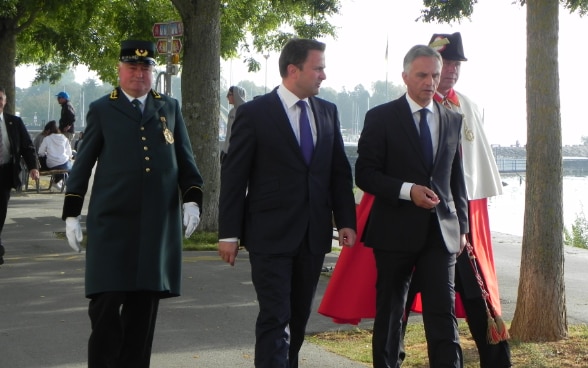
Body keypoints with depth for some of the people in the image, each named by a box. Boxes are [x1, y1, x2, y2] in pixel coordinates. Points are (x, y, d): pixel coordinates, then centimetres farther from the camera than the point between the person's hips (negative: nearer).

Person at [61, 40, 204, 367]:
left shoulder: (170, 108, 14)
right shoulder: (102, 110, 7)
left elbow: (186, 160, 14)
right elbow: (83, 165, 7)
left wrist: (192, 199, 0)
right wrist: (72, 214, 3)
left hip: (159, 224, 2)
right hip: (112, 223, -2)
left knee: (144, 306, 5)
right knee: (106, 303, -6)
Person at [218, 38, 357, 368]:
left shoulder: (327, 112, 9)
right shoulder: (255, 113, -6)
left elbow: (340, 172, 12)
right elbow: (234, 176, -6)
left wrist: (346, 221, 4)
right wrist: (229, 233, -8)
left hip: (314, 234, 5)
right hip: (270, 234, -5)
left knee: (300, 316, 12)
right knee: (275, 317, -8)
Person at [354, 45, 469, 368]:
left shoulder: (452, 120, 12)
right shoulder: (381, 118, -2)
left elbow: (457, 177, 17)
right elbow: (365, 174, -7)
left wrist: (461, 226, 13)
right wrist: (408, 190, -19)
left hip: (441, 232, 3)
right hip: (395, 231, -2)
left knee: (443, 314, -4)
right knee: (390, 313, 8)